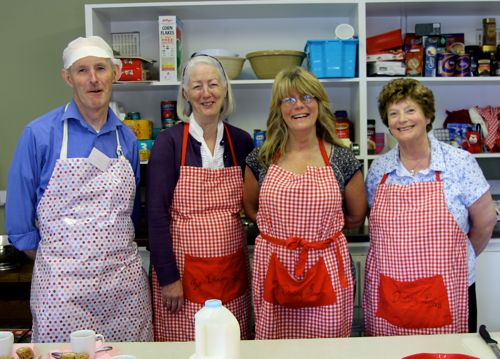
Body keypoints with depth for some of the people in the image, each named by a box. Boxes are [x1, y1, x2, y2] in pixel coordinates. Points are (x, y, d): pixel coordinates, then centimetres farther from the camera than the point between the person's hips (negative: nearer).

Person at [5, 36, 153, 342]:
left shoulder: (127, 138, 7)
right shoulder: (39, 134, -4)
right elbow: (19, 217, 1)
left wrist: (113, 260, 13)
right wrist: (54, 264, 4)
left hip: (126, 282, 4)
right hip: (63, 286, -3)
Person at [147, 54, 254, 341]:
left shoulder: (241, 142, 4)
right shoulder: (169, 142, -7)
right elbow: (156, 213, -9)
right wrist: (167, 277, -11)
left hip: (232, 269, 3)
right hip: (183, 267, -3)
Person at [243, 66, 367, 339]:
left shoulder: (342, 160, -2)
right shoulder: (260, 160, 0)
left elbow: (356, 217, 10)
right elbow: (250, 209, 15)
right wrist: (280, 229, 6)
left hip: (326, 270, 0)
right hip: (274, 271, 1)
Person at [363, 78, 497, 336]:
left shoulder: (460, 163, -7)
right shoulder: (379, 168, 2)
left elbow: (485, 220, 2)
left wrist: (458, 259, 12)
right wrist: (399, 261, 9)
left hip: (446, 294, -2)